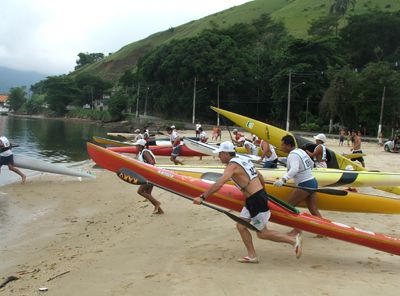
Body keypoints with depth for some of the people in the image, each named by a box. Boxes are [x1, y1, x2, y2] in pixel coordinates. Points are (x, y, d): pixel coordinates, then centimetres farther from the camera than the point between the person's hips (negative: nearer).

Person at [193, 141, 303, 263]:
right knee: (241, 226, 11)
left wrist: (202, 197, -27)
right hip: (252, 200, 10)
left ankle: (294, 240, 11)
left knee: (262, 233, 3)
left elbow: (219, 184, -30)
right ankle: (252, 256, 15)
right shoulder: (243, 161, 12)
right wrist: (262, 192, 34)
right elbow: (260, 176, 21)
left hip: (257, 200, -10)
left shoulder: (232, 166, -16)